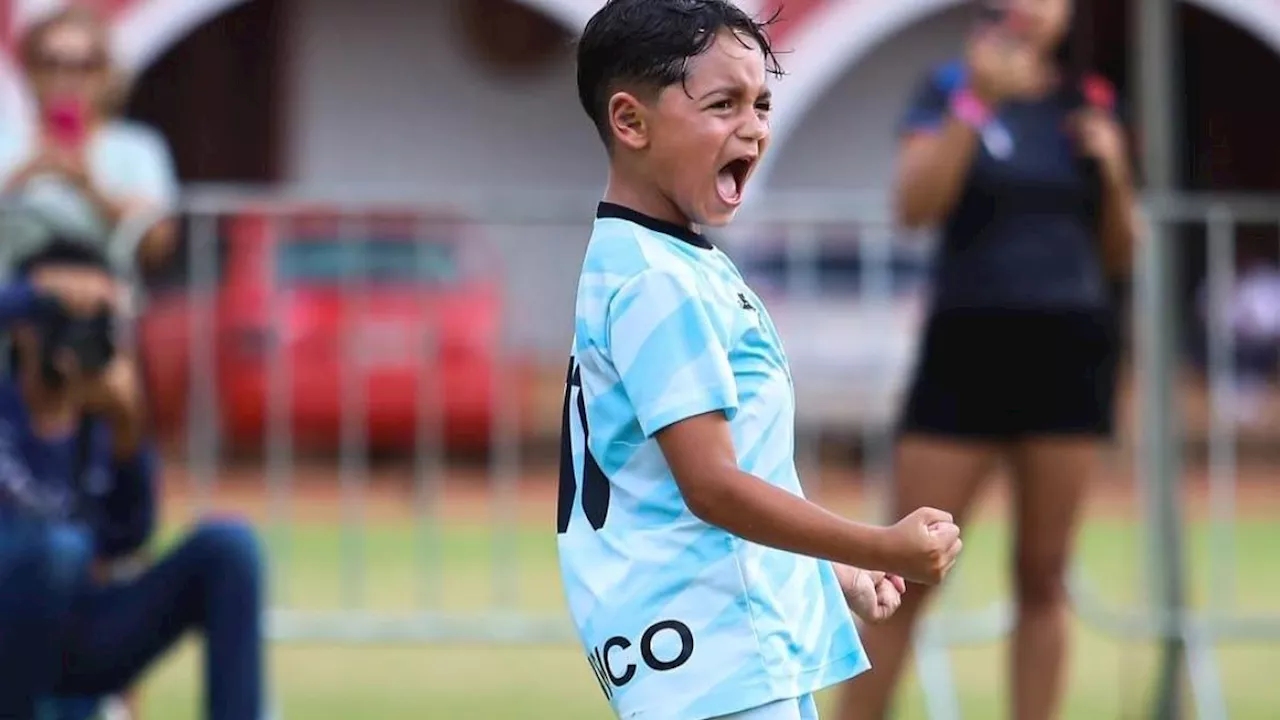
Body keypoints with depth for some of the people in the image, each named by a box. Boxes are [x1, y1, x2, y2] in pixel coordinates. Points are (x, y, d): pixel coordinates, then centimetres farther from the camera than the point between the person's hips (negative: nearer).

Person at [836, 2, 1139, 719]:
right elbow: (915, 205, -14)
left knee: (1044, 573, 3)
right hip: (969, 343, -2)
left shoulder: (1091, 105, 10)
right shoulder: (950, 89, 2)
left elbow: (1119, 255, 14)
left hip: (1071, 347, 2)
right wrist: (976, 101, -22)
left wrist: (1112, 169, -4)